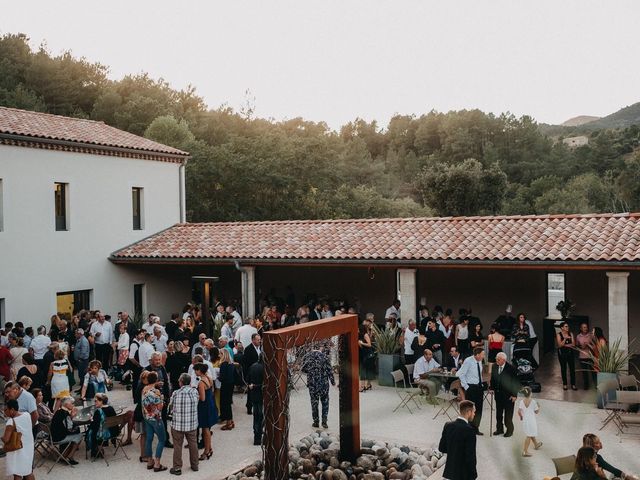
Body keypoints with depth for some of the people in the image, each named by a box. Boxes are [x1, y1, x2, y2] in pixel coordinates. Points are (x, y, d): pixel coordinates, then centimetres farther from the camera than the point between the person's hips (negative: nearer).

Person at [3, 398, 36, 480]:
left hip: (18, 451, -7)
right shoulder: (27, 415, -3)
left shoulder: (11, 422, -23)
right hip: (28, 449, 7)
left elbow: (5, 439, -25)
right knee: (29, 472, 20)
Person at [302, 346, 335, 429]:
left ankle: (316, 422, 13)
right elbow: (329, 370, -3)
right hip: (323, 382, -1)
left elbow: (303, 369, 3)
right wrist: (333, 381, 2)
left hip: (312, 382, 1)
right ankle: (324, 421, 3)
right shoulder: (324, 356, -1)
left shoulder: (307, 356, 3)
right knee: (325, 401, 9)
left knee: (314, 402, 10)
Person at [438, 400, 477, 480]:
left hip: (450, 470, 6)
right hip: (464, 473, -6)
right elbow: (470, 456, -18)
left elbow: (441, 448, 7)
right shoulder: (469, 430, -21)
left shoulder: (448, 425, -1)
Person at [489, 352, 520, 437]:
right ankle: (499, 429, 29)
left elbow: (516, 382, -12)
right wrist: (491, 388, 0)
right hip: (498, 394, 5)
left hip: (508, 395, -5)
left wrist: (514, 395, -13)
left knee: (508, 414, 4)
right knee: (498, 412, 15)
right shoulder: (494, 367, 0)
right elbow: (492, 379, 12)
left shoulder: (511, 368, -17)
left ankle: (509, 430, 20)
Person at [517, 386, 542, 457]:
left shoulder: (521, 402, -7)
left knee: (532, 434, 26)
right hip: (531, 420, -4)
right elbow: (536, 412, -6)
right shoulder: (533, 402, -15)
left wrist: (521, 417, 8)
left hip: (524, 420, 4)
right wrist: (538, 407, 13)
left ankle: (536, 444, 48)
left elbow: (519, 411, -12)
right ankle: (525, 451, 0)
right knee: (529, 436, 2)